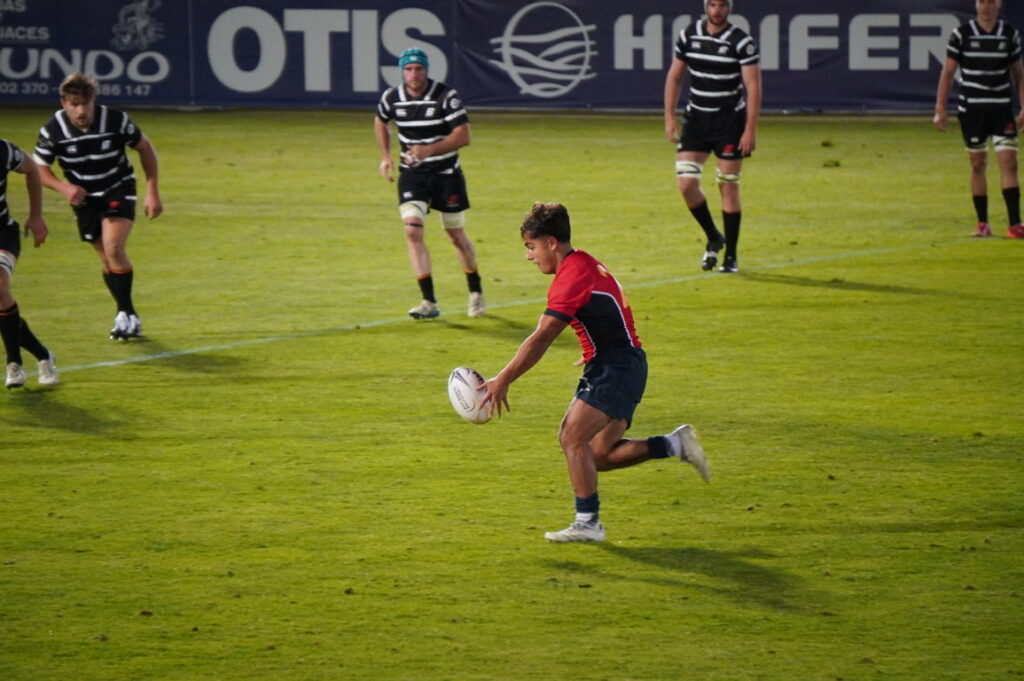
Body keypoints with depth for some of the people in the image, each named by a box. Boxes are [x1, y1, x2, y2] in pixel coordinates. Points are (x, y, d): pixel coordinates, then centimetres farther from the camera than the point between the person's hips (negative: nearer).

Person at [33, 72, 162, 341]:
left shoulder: (116, 121, -22)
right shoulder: (52, 131, -19)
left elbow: (145, 148, -6)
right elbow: (38, 168, -7)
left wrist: (152, 192, -7)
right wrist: (64, 188, -26)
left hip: (119, 190, -3)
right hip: (85, 197, 3)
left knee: (113, 247, -22)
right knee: (107, 259, 7)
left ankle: (125, 315, -13)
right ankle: (129, 317, 21)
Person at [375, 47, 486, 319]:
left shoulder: (446, 96, -16)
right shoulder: (391, 98, -5)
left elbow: (463, 134, -20)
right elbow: (380, 121, 18)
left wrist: (429, 150, -31)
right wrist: (385, 156, 7)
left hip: (446, 174, -2)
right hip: (412, 175, 2)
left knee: (456, 235, 8)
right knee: (412, 230, -15)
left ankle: (476, 293, 31)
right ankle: (429, 302, -13)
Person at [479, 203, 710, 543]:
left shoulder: (572, 278, -18)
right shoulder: (584, 264, 14)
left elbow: (540, 340, -23)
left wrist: (502, 381, -22)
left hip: (616, 368, -10)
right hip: (612, 366, 10)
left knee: (573, 438, -17)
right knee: (599, 456, 9)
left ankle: (588, 523, -14)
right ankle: (676, 445, 15)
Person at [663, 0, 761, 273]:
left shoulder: (742, 43, -12)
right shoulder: (688, 36, 1)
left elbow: (753, 87, -12)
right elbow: (674, 77, 11)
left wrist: (750, 130, -18)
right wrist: (669, 116, 4)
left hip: (730, 120, -4)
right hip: (696, 118, 4)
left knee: (728, 187, -3)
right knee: (687, 184, -6)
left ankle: (731, 256, 9)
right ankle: (713, 238, 17)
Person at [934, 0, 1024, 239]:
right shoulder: (961, 34, -3)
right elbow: (947, 73, 1)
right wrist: (940, 109, -4)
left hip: (1002, 107, 1)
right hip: (971, 109, -1)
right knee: (977, 165, 5)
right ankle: (982, 223, 14)